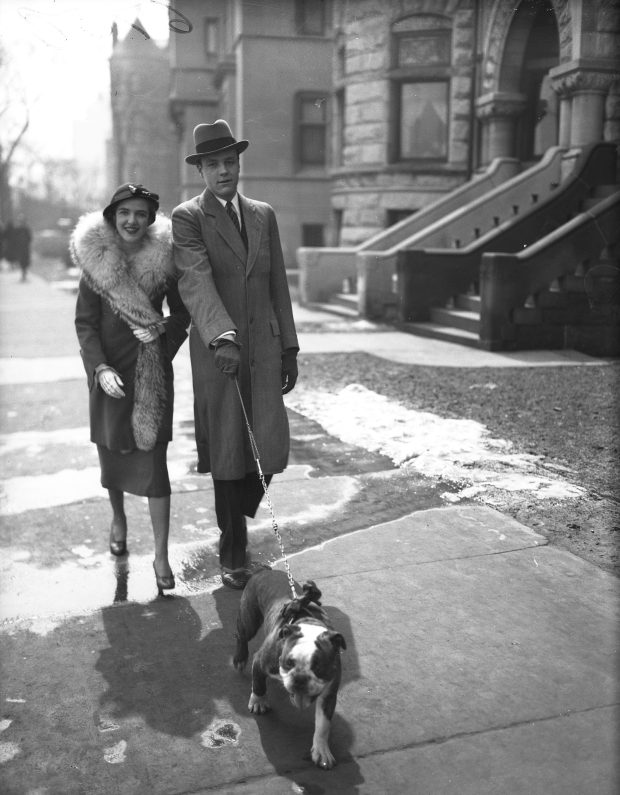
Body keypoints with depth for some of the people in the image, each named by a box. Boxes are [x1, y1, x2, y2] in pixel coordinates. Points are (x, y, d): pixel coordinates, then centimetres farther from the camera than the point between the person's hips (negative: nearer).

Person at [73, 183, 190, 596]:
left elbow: (183, 313, 9)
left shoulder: (164, 258, -2)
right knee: (113, 450, 13)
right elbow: (85, 322, -2)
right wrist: (100, 367, -13)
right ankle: (118, 519, 42)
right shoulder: (96, 258, -2)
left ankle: (162, 556, 2)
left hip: (152, 372, -1)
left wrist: (164, 329, -9)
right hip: (110, 369, 1)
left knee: (153, 459, -5)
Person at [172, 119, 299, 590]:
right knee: (228, 453, 3)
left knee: (271, 448, -2)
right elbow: (196, 282, -18)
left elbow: (278, 285, 15)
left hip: (264, 347, 4)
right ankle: (233, 550, 22)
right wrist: (221, 338, -34)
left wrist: (289, 349, 11)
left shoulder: (264, 215, 13)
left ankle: (237, 517, 31)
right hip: (216, 350, -3)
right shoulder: (187, 218, -2)